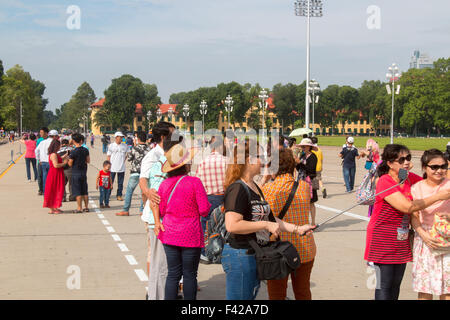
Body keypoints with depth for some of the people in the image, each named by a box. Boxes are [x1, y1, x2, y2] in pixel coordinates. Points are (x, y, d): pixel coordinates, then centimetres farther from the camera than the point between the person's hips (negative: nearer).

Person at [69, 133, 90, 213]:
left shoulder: (73, 152, -14)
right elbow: (88, 161, 8)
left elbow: (70, 164, -9)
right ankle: (86, 207, 15)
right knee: (84, 191, 12)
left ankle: (79, 208, -1)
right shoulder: (85, 150, -1)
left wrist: (67, 160, 10)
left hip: (76, 173, -5)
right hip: (84, 173, 5)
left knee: (77, 191, -1)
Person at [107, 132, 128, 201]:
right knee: (110, 182, 2)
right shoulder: (111, 146, -1)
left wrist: (123, 161, 6)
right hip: (112, 168, -2)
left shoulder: (124, 146, 4)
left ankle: (119, 195, 16)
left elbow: (127, 155, 18)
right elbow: (108, 156, 2)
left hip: (121, 168, 2)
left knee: (120, 183, 6)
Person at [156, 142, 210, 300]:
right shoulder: (194, 182, -13)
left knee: (173, 273, 11)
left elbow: (161, 210, 7)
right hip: (190, 236, -4)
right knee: (189, 275, 7)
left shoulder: (165, 184, 0)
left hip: (169, 235, 4)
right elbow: (204, 210, -12)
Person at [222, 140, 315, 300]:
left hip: (255, 255, 10)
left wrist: (297, 229, 13)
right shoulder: (237, 189, -18)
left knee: (251, 296, 17)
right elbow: (232, 225, -28)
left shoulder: (255, 188, 14)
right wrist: (266, 225, -21)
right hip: (240, 255, -10)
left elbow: (269, 218, 20)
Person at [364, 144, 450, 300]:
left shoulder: (411, 178, 3)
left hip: (402, 239, 7)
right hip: (383, 239, -7)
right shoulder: (384, 182, -19)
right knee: (384, 285, -3)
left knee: (396, 284, 12)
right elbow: (408, 207, -26)